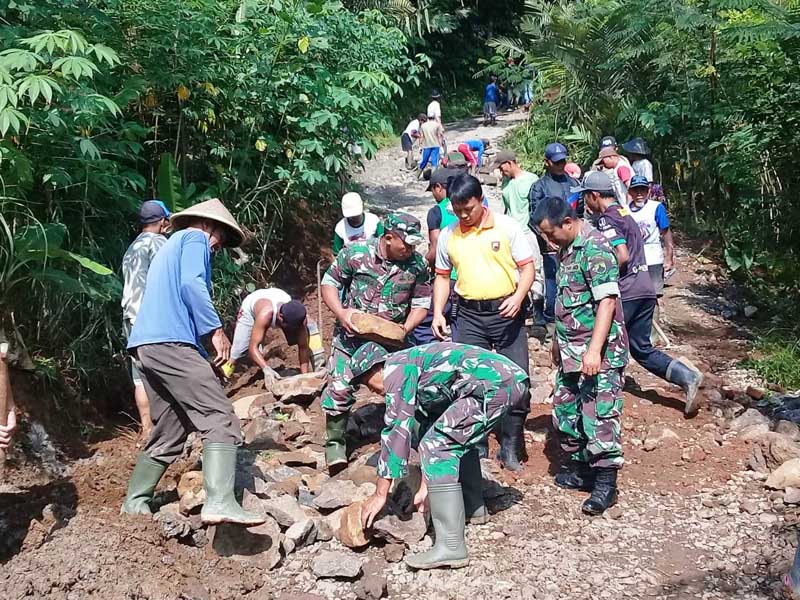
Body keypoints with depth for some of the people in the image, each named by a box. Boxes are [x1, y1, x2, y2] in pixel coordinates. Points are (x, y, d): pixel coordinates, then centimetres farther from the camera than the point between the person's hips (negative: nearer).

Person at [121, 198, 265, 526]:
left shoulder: (169, 247, 33)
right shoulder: (195, 238, 5)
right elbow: (191, 284, -14)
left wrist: (201, 357, 33)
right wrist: (216, 329, -12)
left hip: (145, 344, 10)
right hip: (170, 342, -10)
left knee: (170, 432, 15)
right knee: (220, 420, -16)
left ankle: (135, 503, 18)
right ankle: (220, 502, -29)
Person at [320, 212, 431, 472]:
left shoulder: (417, 264, -9)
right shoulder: (356, 253, -15)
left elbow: (421, 303, 0)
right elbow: (329, 283, -4)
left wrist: (406, 328, -17)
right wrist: (341, 313, -20)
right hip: (352, 334, -2)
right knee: (340, 388, -4)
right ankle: (335, 442, 14)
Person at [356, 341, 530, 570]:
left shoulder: (397, 367, 0)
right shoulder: (415, 372, 27)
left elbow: (397, 430, -6)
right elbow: (431, 425, 33)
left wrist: (380, 494, -1)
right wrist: (425, 487, 35)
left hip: (495, 384, -10)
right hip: (512, 379, 10)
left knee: (438, 445, -9)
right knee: (458, 437, 29)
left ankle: (450, 547, -12)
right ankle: (473, 508, 35)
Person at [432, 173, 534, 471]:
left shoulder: (506, 226, -4)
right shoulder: (447, 235, 5)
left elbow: (527, 267, -2)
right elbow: (442, 277, 14)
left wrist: (518, 297, -20)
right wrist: (438, 313, 3)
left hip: (506, 312, -2)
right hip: (469, 315, 2)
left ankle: (511, 446, 14)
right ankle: (475, 444, 18)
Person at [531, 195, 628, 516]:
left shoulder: (595, 248, -16)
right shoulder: (566, 249, 12)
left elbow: (607, 301, -22)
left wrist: (594, 350, -27)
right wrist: (558, 340, 25)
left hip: (599, 352, -10)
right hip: (571, 351, 10)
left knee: (599, 413, -7)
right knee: (565, 409, 14)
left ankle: (605, 482, 1)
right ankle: (580, 468, 26)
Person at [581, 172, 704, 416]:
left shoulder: (606, 219, -10)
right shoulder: (624, 212, 19)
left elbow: (622, 255, -22)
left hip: (625, 293, -9)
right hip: (645, 290, 9)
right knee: (642, 349, 14)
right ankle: (687, 376, -1)